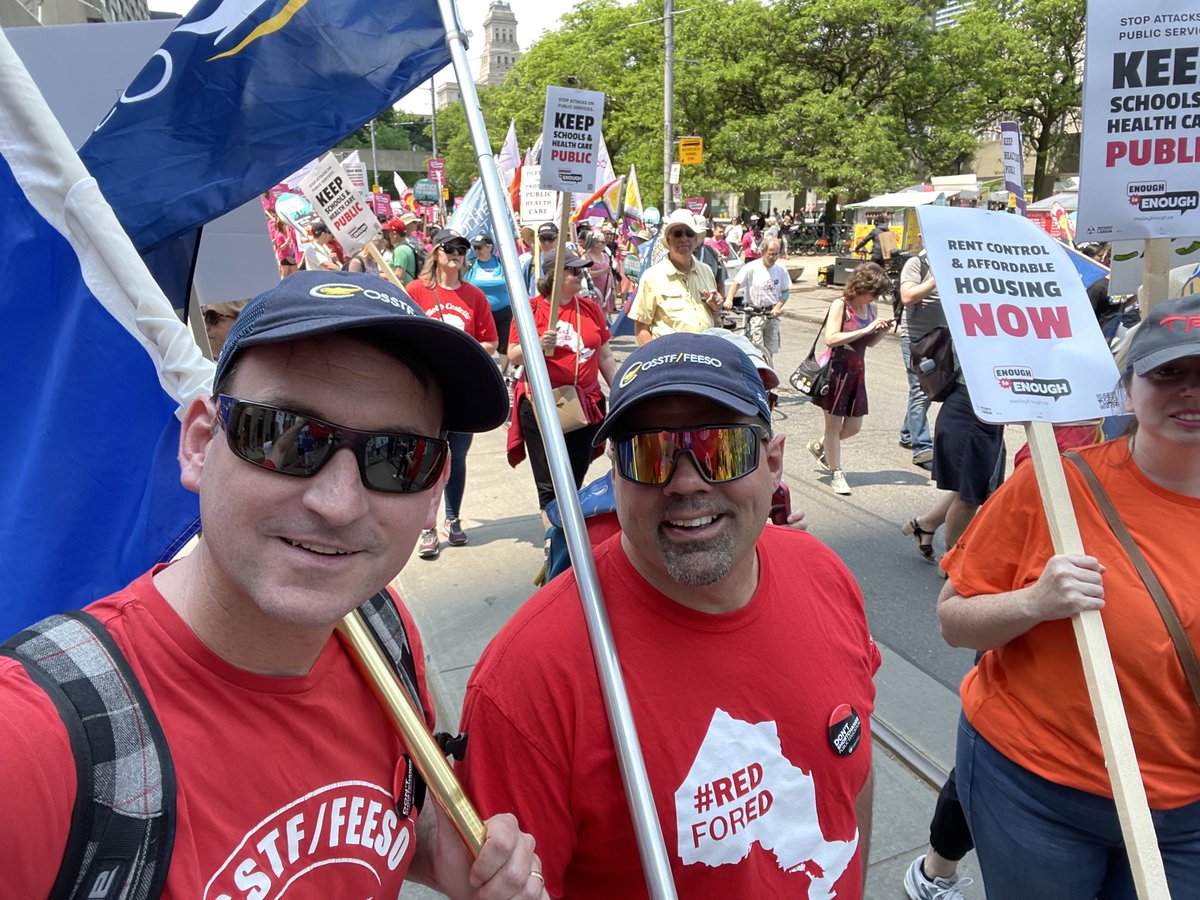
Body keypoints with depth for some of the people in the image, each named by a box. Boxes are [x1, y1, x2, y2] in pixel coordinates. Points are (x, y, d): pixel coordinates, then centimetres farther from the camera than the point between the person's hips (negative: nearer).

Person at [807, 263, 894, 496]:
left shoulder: (870, 307, 7)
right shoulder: (840, 305, -12)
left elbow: (870, 343, 17)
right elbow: (831, 339, -24)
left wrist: (881, 331, -4)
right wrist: (866, 329, -24)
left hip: (857, 370, 7)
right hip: (837, 369, -7)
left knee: (853, 427, 11)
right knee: (834, 425, 3)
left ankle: (819, 446, 37)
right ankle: (836, 474, 14)